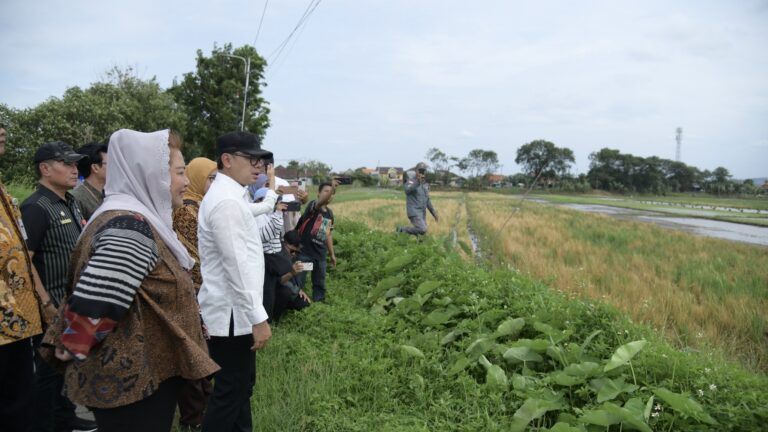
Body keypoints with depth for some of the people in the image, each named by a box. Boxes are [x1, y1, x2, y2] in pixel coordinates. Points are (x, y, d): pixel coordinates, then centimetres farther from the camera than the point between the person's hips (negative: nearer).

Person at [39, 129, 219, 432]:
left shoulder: (134, 219, 10)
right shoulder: (131, 227, -23)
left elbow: (98, 293, 17)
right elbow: (92, 304, -29)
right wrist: (72, 350, -14)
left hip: (142, 374, 10)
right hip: (131, 381, -10)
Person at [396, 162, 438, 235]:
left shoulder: (425, 184, 15)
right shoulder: (411, 181, -8)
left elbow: (427, 200, 22)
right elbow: (407, 190, -31)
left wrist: (434, 213, 18)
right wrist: (418, 182, -43)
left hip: (422, 212, 8)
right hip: (414, 211, -8)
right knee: (422, 230, -24)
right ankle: (403, 230, -3)